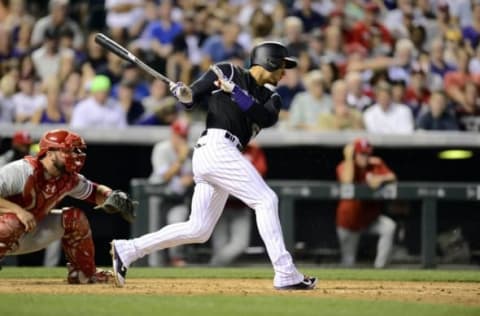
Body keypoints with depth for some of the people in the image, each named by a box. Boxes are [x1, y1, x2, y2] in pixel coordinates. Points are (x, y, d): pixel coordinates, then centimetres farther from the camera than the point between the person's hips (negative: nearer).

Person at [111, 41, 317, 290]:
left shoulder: (269, 98, 21)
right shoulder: (227, 72, 6)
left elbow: (267, 118, -1)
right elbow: (192, 99, 9)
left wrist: (236, 93, -11)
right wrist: (183, 93, -13)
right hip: (217, 146, -8)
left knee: (198, 230, 6)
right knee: (266, 200, -14)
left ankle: (126, 250, 12)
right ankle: (286, 274, -18)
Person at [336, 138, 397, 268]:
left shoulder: (376, 164, -1)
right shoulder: (344, 166, -10)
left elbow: (392, 177, -12)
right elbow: (347, 181, -32)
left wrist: (380, 179, -32)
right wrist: (349, 157, -25)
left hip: (372, 218, 2)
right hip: (350, 218, -2)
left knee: (389, 227, -27)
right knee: (348, 261, 1)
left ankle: (379, 268, -24)